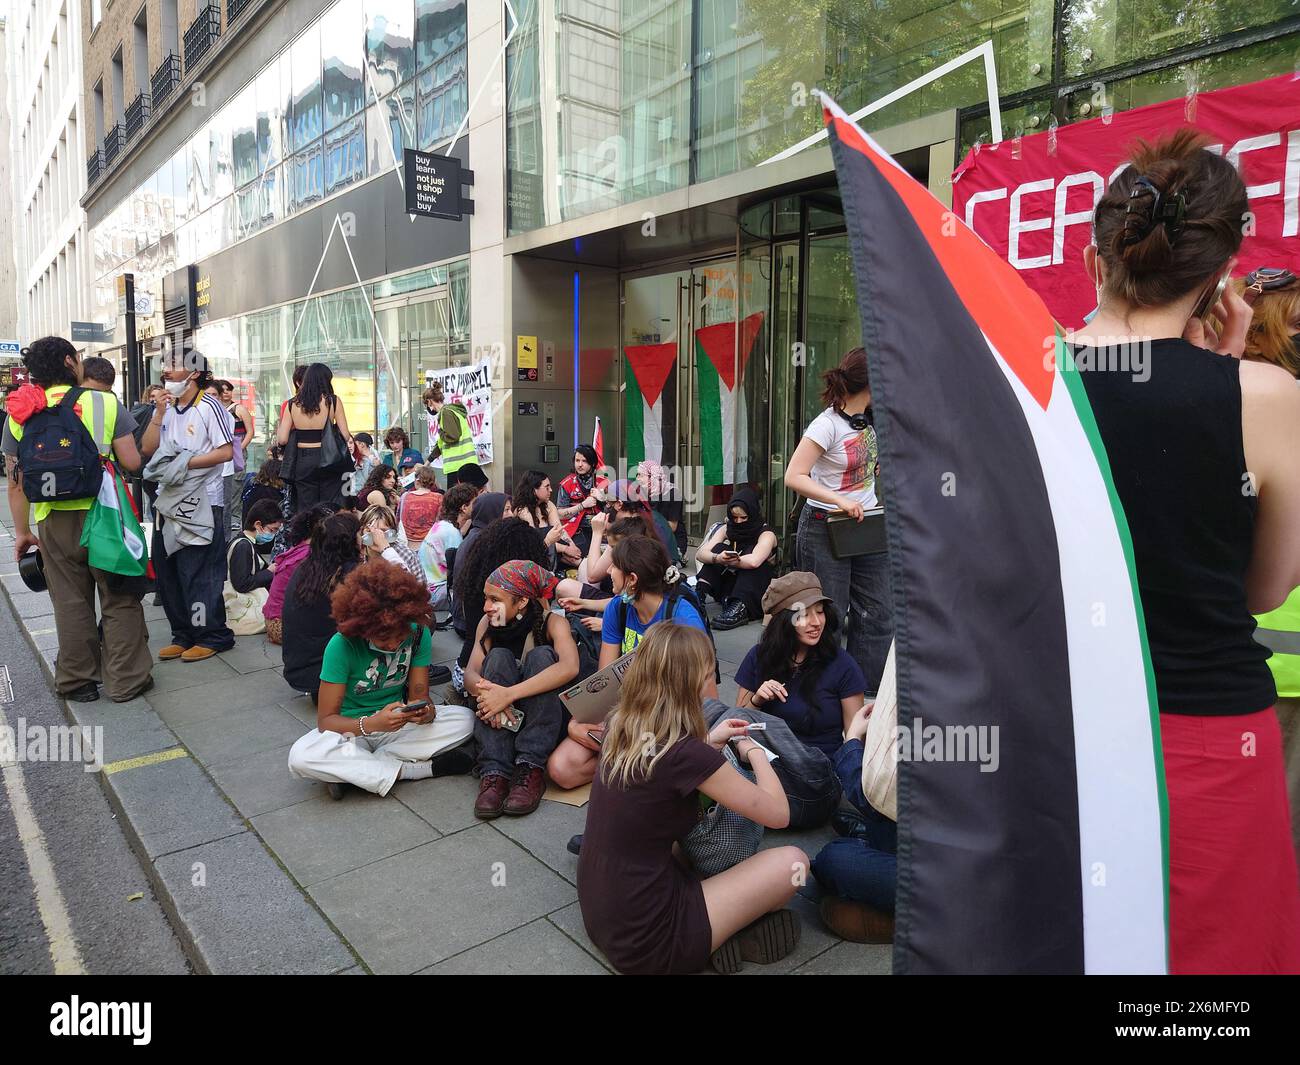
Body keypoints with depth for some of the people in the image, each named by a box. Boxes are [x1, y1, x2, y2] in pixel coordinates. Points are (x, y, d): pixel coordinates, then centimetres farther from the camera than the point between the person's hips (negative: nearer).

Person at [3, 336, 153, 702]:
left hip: (54, 522, 3)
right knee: (119, 600, 7)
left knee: (70, 603, 14)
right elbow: (132, 463, -10)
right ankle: (125, 679, 12)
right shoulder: (105, 404, -6)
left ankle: (77, 681, 25)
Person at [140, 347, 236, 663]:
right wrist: (159, 413, -4)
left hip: (201, 501, -7)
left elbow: (226, 452, -14)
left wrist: (185, 464, -17)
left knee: (199, 573, -3)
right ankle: (184, 634, 22)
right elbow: (147, 450, 5)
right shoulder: (166, 406, 11)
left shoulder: (208, 406, -8)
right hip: (169, 500, 7)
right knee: (167, 571, 11)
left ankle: (213, 636, 9)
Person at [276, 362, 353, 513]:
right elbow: (346, 435, -7)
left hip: (302, 462, 2)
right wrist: (349, 440, 14)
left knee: (304, 511, 10)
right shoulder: (333, 401, -5)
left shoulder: (293, 404, 2)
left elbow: (281, 440, -1)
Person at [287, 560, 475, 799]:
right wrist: (371, 724, -40)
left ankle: (350, 769, -21)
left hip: (398, 723, 3)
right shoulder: (342, 645, -22)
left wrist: (425, 711, -35)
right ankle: (418, 770, -26)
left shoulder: (418, 633, -13)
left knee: (465, 719, -21)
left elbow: (420, 695, -9)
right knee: (301, 757, -34)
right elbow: (325, 720, -20)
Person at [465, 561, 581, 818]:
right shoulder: (488, 623, -2)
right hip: (502, 719, 3)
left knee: (541, 655, -26)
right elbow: (471, 673, -12)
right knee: (498, 658, -22)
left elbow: (570, 667, -33)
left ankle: (531, 769, -30)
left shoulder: (552, 622, -14)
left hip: (546, 717, -3)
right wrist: (486, 692, -37)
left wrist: (508, 694, -41)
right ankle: (494, 773, -32)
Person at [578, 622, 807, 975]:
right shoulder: (687, 755, -24)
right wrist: (753, 752, 6)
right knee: (792, 862, -2)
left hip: (599, 914, 8)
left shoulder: (620, 727, -3)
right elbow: (778, 814, -10)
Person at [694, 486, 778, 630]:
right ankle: (699, 594, -29)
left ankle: (740, 609, -46)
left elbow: (753, 561, -35)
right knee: (720, 548, -14)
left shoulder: (766, 534, -12)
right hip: (729, 590, 4)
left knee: (750, 552, -28)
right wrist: (717, 558, -36)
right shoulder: (727, 529, 2)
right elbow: (700, 554, -14)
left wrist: (728, 561, -21)